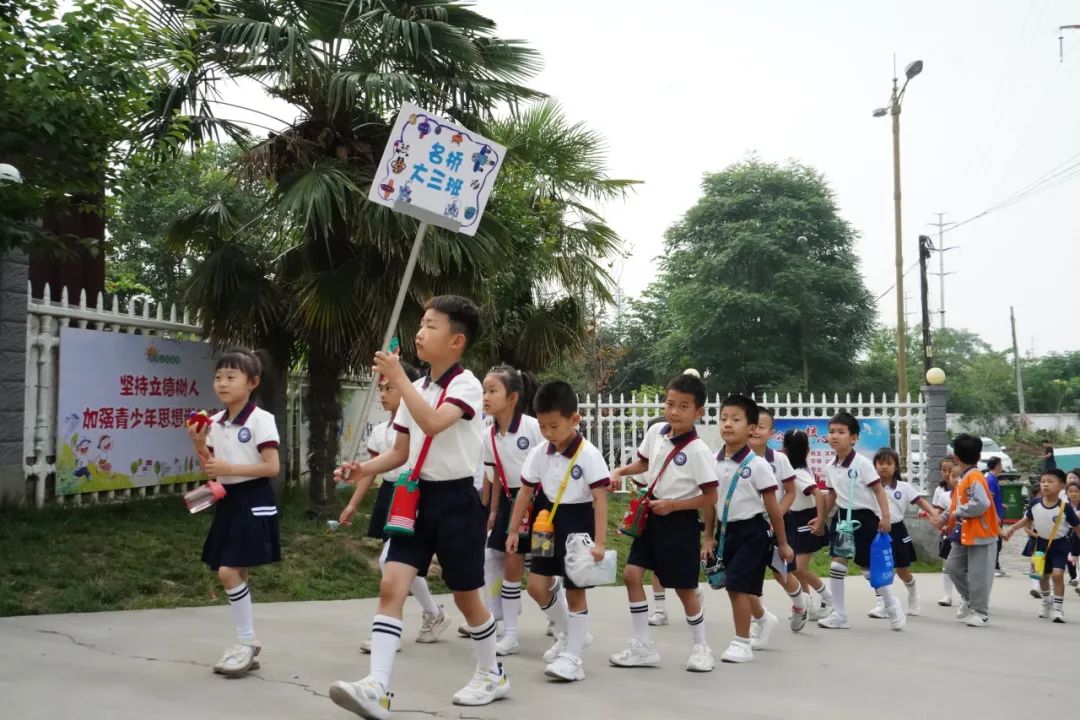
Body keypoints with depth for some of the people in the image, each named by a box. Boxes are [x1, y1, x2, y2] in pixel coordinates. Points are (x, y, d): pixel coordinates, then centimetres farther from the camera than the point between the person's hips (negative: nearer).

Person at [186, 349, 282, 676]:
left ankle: (247, 642, 2)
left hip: (253, 501, -7)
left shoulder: (260, 419, -12)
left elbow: (273, 467, -17)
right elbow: (210, 470, 11)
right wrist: (199, 444, -5)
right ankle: (246, 646, 19)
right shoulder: (215, 422, 8)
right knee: (233, 574, 9)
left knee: (229, 572, -13)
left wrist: (230, 468, -22)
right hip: (228, 502, 7)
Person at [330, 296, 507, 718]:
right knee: (391, 585, -9)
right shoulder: (416, 389, 10)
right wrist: (365, 468, -3)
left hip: (456, 500, -6)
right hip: (418, 497, 6)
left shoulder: (466, 385, -12)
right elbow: (402, 452, 13)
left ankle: (491, 674, 30)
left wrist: (399, 379, -28)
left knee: (466, 596, 8)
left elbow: (432, 423, -32)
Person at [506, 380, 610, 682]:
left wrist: (599, 542, -24)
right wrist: (513, 530, 9)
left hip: (577, 524, -6)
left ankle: (573, 657, 10)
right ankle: (568, 633, 29)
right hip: (548, 523, 6)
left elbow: (600, 498, -18)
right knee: (536, 586, 5)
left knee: (575, 591, 0)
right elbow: (526, 492, 9)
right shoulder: (539, 453, 1)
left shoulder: (588, 454, -16)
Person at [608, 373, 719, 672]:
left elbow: (711, 498, -16)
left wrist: (672, 505, -20)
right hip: (652, 517, 6)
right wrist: (619, 471, 0)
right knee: (631, 574, 1)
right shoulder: (655, 431, -1)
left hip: (679, 522, -6)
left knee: (685, 587, 5)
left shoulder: (698, 450, -19)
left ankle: (701, 647, 27)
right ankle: (643, 646, 12)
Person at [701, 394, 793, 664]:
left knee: (738, 586, -10)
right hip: (727, 530, 6)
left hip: (752, 531, -6)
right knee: (734, 587, 17)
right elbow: (710, 502, 9)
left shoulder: (757, 465, -14)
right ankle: (762, 618, 46)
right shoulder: (714, 463, 1)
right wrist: (709, 537, 10)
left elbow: (773, 507, -8)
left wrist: (783, 543, -4)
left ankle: (742, 643, 4)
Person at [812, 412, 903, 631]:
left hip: (864, 517, -6)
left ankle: (893, 607, 24)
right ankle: (839, 615, 6)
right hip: (843, 517, 6)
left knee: (870, 567, 1)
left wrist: (885, 517, -20)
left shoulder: (862, 463, -15)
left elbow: (879, 490, -13)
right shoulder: (830, 467, 3)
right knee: (836, 563, -2)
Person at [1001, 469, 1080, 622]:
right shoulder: (1035, 504, -12)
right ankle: (1047, 602, 40)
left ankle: (1058, 607, -6)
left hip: (1060, 543, -4)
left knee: (1057, 574, -19)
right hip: (1042, 542, 4)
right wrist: (1011, 529, 1)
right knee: (1042, 575, 16)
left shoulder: (1065, 506, -21)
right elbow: (1028, 519, 7)